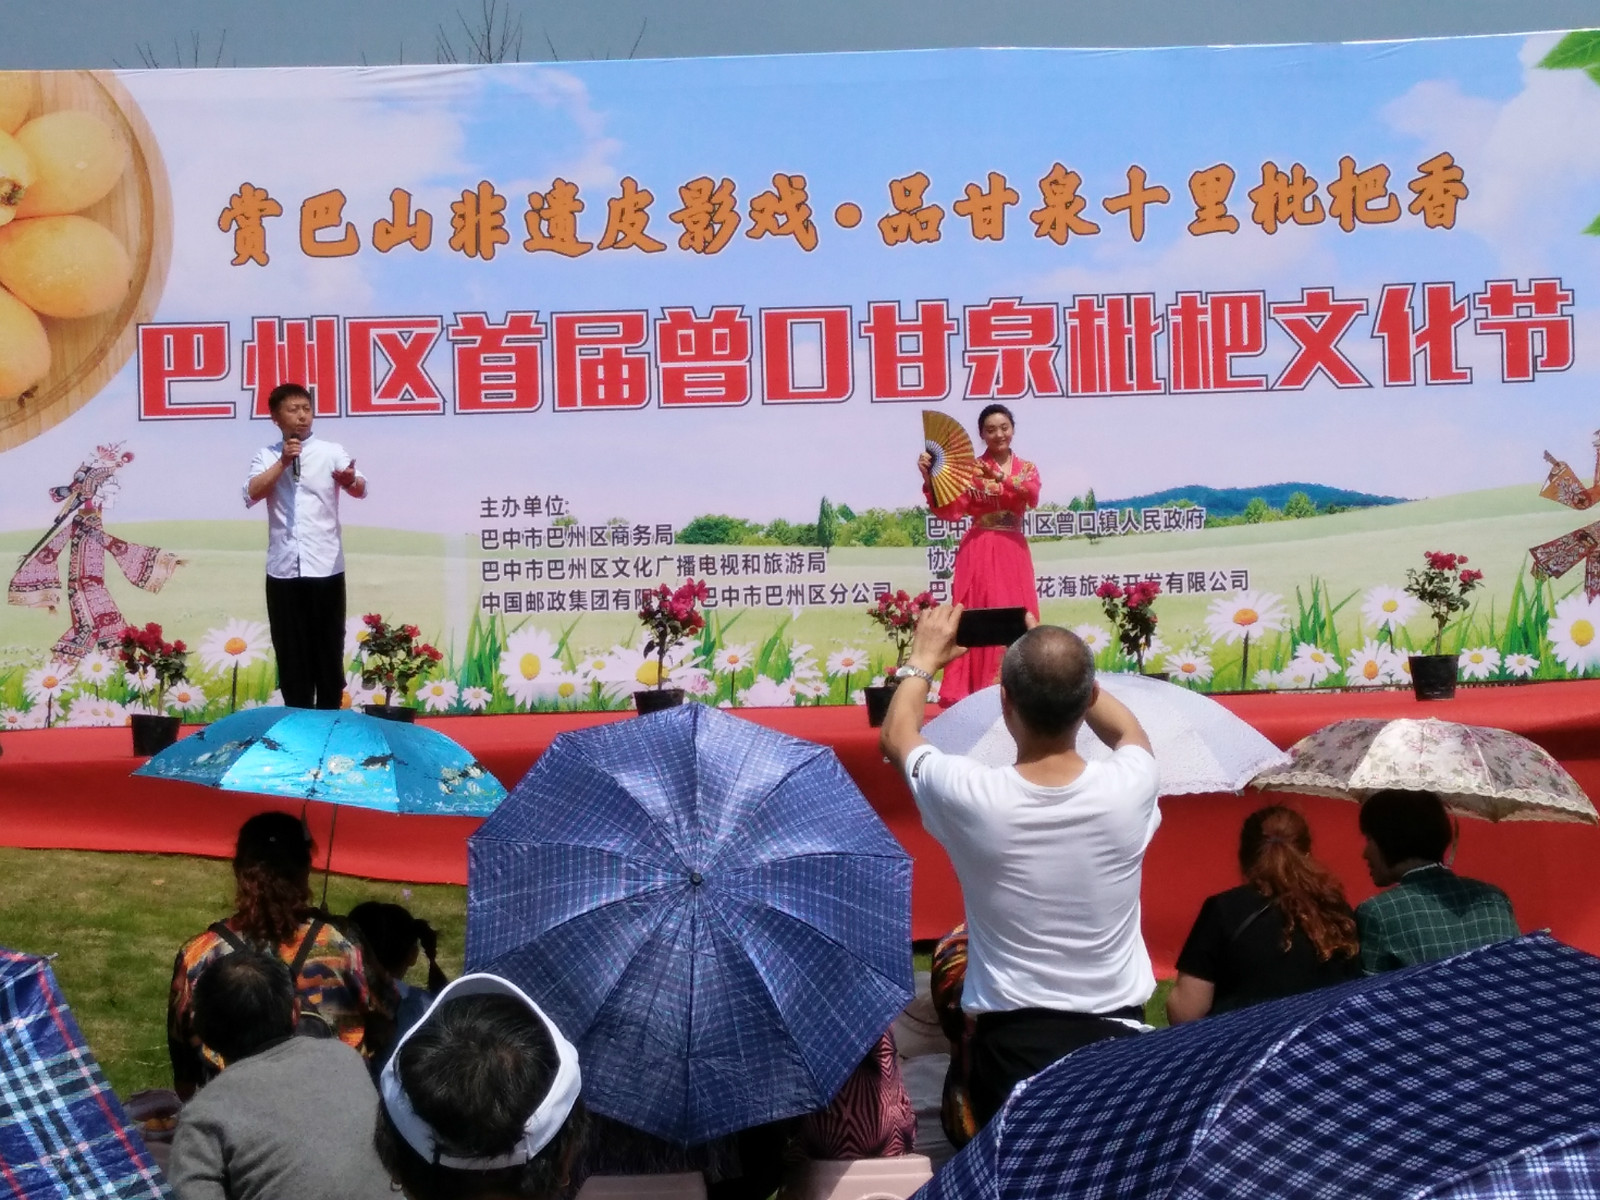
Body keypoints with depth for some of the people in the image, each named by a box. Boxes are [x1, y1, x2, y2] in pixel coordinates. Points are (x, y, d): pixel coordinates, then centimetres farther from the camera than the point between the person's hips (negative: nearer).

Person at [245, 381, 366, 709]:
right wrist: (282, 463, -13)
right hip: (283, 570, 1)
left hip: (325, 568, -1)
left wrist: (351, 479, -35)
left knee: (328, 650, 3)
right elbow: (251, 495, -6)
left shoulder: (331, 452, 3)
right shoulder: (267, 456, 9)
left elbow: (360, 489, -12)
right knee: (291, 651, 5)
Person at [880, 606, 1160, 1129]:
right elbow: (1129, 733, 15)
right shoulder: (1129, 787, -14)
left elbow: (896, 737, 7)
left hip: (1014, 1039, -1)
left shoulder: (972, 797, -18)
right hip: (1117, 1035, 2)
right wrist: (1064, 663, 21)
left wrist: (924, 658, 22)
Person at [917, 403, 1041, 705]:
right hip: (980, 552, -3)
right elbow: (949, 510, -9)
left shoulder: (1027, 469, 11)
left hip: (1014, 553, 3)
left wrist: (998, 477, -27)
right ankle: (972, 692, -7)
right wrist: (930, 480, -23)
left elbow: (1031, 493, -13)